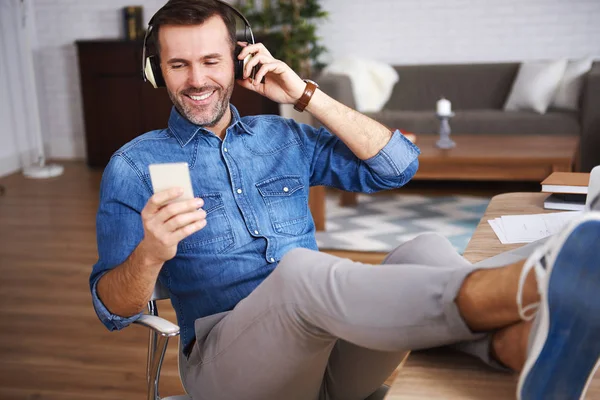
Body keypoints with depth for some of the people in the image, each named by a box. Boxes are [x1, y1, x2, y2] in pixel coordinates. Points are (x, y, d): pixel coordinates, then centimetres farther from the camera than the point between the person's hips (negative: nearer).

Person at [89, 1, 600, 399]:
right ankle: (531, 283, -55)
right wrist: (150, 253, -22)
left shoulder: (284, 139, 18)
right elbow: (113, 310, 2)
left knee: (426, 249, -25)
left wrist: (305, 94, 4)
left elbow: (398, 164, 8)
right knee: (301, 267, -36)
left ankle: (534, 342, -57)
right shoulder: (134, 166, 8)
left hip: (335, 354, 4)